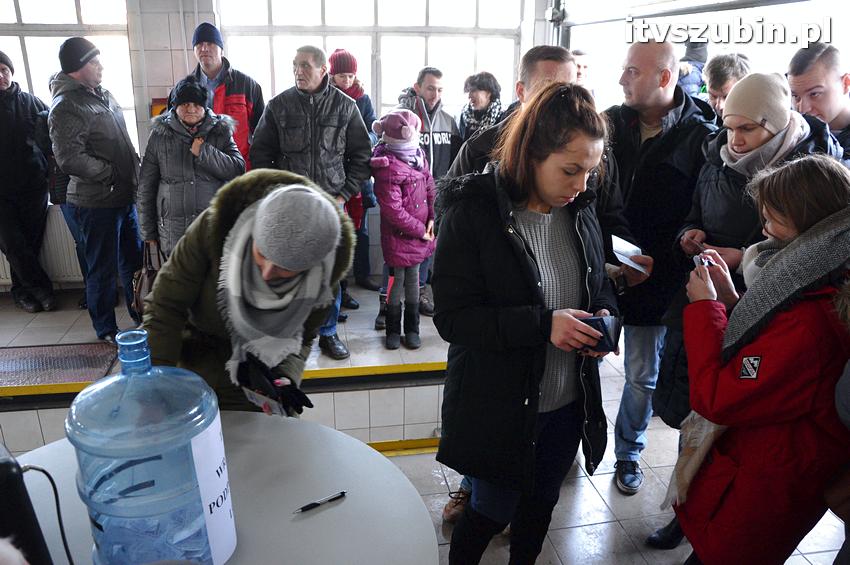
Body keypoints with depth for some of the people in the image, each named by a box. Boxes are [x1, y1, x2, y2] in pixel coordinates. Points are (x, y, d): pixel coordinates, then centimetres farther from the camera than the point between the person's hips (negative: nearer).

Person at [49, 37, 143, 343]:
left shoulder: (102, 94, 11)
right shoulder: (66, 107, -17)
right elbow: (70, 159, -24)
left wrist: (135, 164, 9)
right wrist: (112, 174, -17)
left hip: (124, 195, 8)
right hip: (97, 202, -8)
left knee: (134, 259, 19)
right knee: (103, 269, 5)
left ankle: (141, 314, 36)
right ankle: (106, 329, 21)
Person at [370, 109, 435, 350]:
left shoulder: (418, 154, 4)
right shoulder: (388, 168, -21)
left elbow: (430, 188, 12)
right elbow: (394, 211, -22)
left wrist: (432, 218, 1)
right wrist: (420, 230, -14)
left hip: (420, 233, 7)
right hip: (398, 237, -7)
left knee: (413, 280, 16)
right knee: (396, 281, 6)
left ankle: (412, 329, 29)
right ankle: (393, 330, 24)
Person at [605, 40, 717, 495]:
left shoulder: (700, 137, -9)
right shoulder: (612, 121, 0)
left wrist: (656, 260, -15)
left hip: (656, 281, -2)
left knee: (643, 376, 13)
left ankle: (628, 453, 35)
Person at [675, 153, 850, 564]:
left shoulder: (808, 320, -32)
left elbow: (715, 400, -26)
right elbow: (751, 365, 9)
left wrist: (704, 307, -18)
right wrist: (730, 299, 0)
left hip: (757, 495, -9)